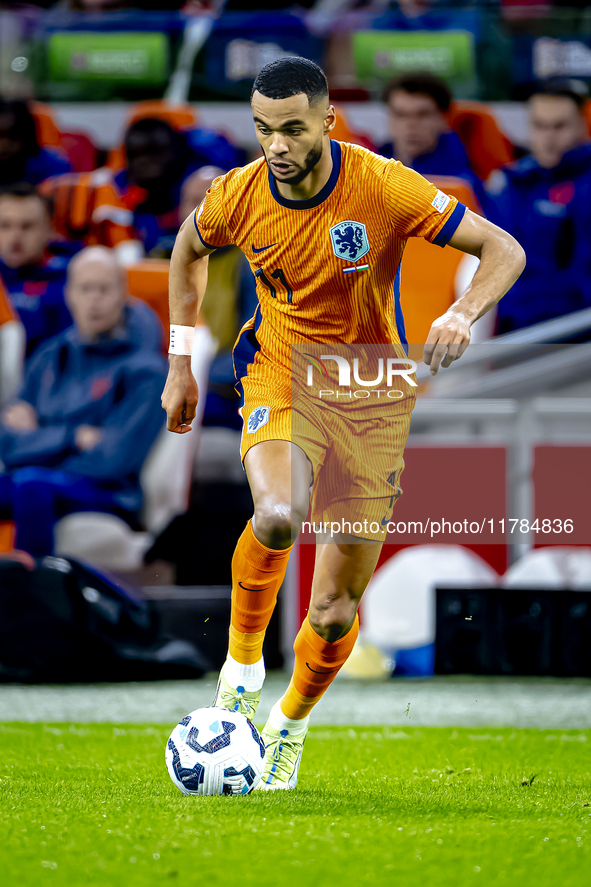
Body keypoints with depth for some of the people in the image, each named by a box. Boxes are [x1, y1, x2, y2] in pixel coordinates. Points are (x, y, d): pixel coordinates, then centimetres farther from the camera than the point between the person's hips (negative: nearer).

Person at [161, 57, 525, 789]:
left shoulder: (382, 187, -19)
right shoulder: (239, 196, -10)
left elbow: (504, 249, -17)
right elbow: (188, 249, 14)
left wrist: (463, 314, -36)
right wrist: (181, 363, 12)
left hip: (373, 396, 0)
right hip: (282, 379, 0)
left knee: (336, 613, 1)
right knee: (279, 516, -35)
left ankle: (291, 724, 32)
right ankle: (244, 654, -7)